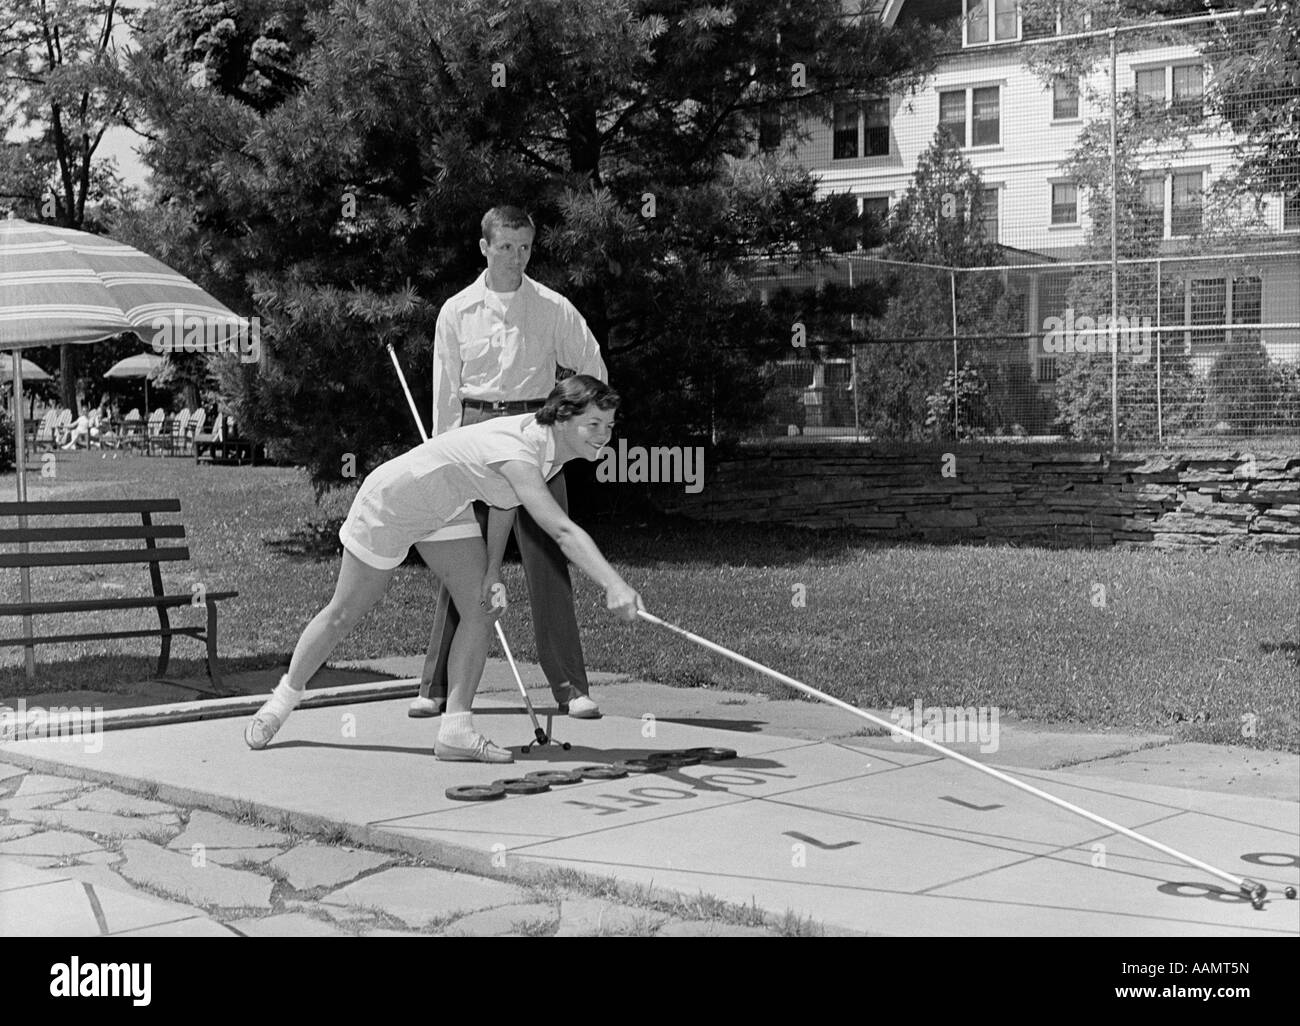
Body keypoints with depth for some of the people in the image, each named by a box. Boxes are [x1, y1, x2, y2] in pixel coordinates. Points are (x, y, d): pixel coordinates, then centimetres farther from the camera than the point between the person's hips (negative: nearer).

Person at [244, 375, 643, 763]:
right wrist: (613, 585, -62)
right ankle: (285, 697, 34)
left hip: (444, 511, 8)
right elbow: (562, 531, -53)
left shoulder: (548, 438, -11)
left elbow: (505, 497, 5)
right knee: (344, 614, 9)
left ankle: (456, 730, -2)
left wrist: (493, 568, -3)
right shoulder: (519, 451, -39)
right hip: (389, 503, -8)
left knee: (482, 609, -7)